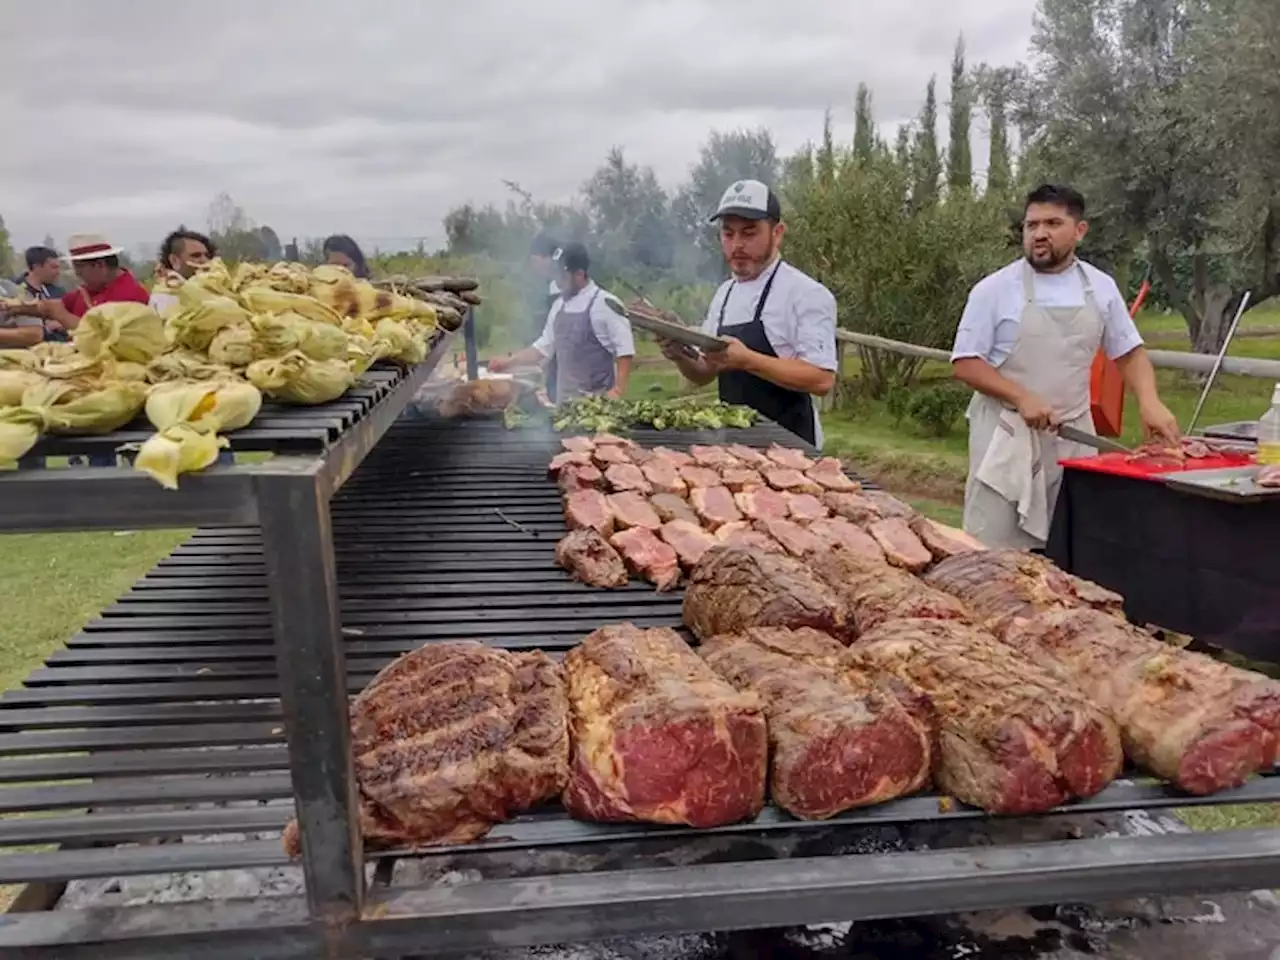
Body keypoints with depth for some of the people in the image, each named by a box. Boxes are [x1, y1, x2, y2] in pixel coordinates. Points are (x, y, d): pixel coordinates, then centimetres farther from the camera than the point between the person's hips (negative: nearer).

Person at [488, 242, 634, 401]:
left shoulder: (606, 304, -11)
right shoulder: (559, 305, 11)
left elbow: (624, 350, -11)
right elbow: (544, 347, 19)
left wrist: (618, 390, -17)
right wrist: (510, 362, 12)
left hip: (596, 399, -7)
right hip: (564, 398, 7)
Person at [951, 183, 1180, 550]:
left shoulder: (1100, 287, 7)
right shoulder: (994, 290, -5)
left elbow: (1129, 352, 15)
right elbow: (965, 363, -6)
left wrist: (1149, 401, -3)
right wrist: (1022, 398, -18)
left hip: (1074, 436, 4)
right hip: (1007, 435, -4)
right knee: (996, 547, -4)